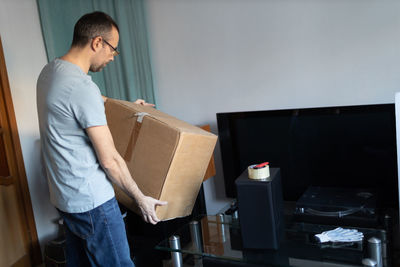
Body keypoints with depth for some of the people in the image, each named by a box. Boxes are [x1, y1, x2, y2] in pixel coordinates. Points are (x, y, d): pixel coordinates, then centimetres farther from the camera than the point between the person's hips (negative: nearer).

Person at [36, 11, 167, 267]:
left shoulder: (49, 71, 5)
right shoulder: (82, 87, -24)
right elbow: (110, 160, -20)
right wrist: (141, 198, -8)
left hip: (65, 197, 10)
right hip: (91, 201, -10)